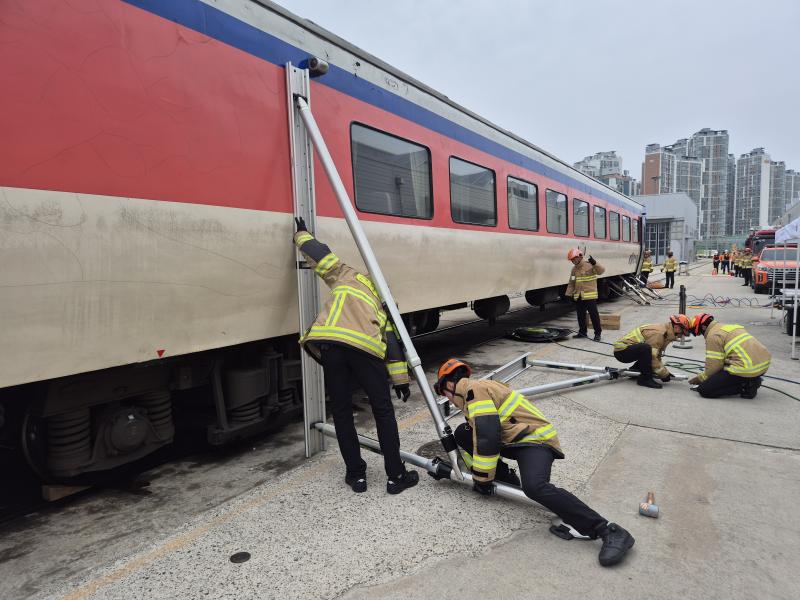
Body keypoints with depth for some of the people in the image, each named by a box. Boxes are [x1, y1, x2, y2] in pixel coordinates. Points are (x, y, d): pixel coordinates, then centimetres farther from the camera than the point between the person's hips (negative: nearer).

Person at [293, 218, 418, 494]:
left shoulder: (347, 277, 31)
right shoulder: (383, 306, 30)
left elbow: (322, 256, 27)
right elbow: (394, 344, 21)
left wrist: (302, 234, 46)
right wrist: (400, 380, 21)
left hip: (330, 342, 0)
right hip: (365, 347, 0)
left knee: (341, 411, 15)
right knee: (383, 411, 15)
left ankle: (356, 474, 23)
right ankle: (396, 476, 20)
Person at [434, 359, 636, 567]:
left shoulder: (474, 390, -15)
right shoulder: (478, 388, 17)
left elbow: (487, 436, -23)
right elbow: (478, 432, 26)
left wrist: (482, 478, -14)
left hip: (535, 439, -10)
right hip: (513, 439, 10)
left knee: (534, 486, -35)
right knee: (463, 434, 6)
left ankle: (610, 532, -29)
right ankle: (506, 479, 7)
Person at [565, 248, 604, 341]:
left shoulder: (589, 265, -7)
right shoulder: (574, 269, 12)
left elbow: (601, 271, -18)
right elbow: (571, 283, 17)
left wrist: (595, 264, -33)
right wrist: (568, 294, 11)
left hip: (590, 296, -7)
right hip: (578, 297, 7)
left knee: (594, 314, -3)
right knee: (580, 315, 13)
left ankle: (597, 333, 4)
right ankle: (582, 332, 26)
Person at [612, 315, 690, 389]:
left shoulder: (665, 331, 9)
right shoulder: (658, 333, -22)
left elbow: (657, 356, 13)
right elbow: (652, 358, -23)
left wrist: (666, 372, 6)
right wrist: (665, 374, -14)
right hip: (621, 351, -10)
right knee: (646, 349, -32)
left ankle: (633, 371, 20)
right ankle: (645, 379, -21)